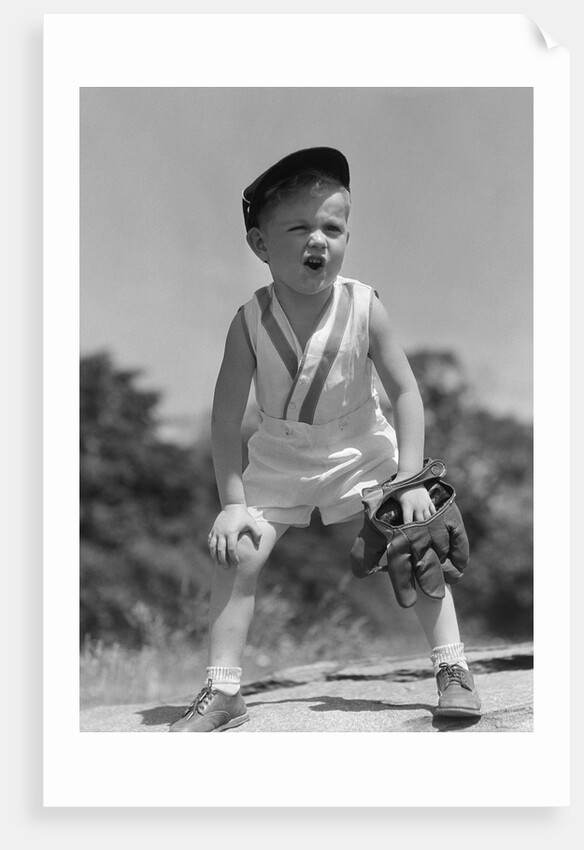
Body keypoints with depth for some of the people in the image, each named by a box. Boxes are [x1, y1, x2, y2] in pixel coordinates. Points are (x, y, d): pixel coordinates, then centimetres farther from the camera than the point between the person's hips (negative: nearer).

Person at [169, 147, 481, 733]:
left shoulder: (363, 308, -21)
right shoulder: (251, 323, -21)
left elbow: (405, 392, -11)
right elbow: (226, 420, -15)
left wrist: (410, 478, -17)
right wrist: (232, 502, -20)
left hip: (360, 453, 0)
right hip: (279, 459, 0)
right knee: (238, 553, -12)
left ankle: (452, 669, 6)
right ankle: (222, 691, -3)